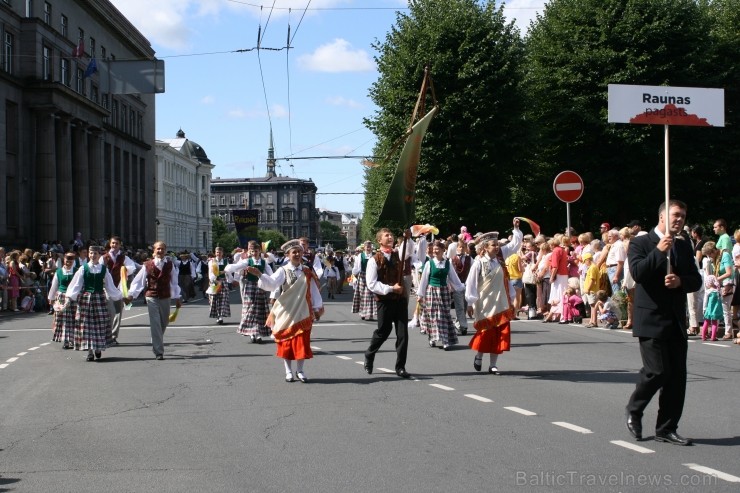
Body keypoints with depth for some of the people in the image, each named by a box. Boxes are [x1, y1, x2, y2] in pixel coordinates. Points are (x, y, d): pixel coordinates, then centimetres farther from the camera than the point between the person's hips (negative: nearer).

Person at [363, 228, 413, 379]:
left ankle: (400, 367, 8)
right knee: (383, 332, 6)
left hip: (401, 299, 4)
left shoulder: (398, 255, 8)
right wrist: (390, 288, -16)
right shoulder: (375, 260, -5)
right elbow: (372, 284, -10)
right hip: (385, 300, -4)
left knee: (403, 334, 0)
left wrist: (408, 239, -8)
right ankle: (369, 357, 32)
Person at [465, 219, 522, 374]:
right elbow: (471, 283, -12)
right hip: (485, 305, -5)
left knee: (500, 333, 4)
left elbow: (515, 244, 12)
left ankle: (493, 364, 13)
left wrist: (516, 228, 4)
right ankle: (478, 356, 32)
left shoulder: (501, 255, 2)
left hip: (501, 304, 5)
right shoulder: (479, 262, -14)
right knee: (485, 333, 5)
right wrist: (470, 303, -13)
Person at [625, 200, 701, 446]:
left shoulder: (684, 247, 14)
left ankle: (666, 428, 12)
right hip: (651, 320, -6)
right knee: (658, 371, -12)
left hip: (676, 321, 6)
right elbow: (637, 273, -18)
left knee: (677, 376, 3)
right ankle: (634, 410, 14)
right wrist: (659, 251, -23)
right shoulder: (640, 243, -3)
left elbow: (696, 280, 10)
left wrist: (681, 281, -10)